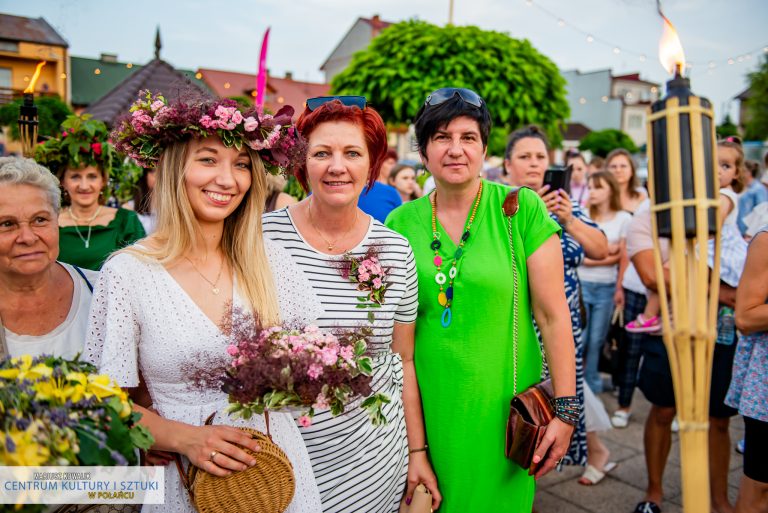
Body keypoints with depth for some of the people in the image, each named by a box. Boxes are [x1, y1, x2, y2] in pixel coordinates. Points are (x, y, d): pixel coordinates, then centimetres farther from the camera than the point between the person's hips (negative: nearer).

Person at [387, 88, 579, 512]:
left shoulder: (521, 209, -9)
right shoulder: (400, 223, -1)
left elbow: (553, 316, -8)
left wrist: (565, 410, -8)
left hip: (501, 405, -2)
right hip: (425, 404, 2)